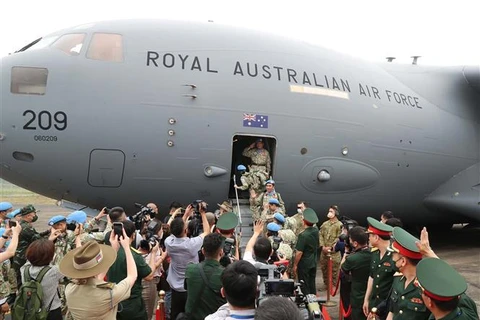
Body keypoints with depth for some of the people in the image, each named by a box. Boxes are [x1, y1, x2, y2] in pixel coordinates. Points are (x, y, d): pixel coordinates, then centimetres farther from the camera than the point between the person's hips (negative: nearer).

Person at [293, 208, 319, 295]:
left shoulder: (303, 235, -25)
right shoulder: (316, 231, -4)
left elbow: (299, 252, -22)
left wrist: (295, 265, -10)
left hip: (304, 264, -7)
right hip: (313, 263, 7)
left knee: (304, 287, 4)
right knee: (312, 284, 18)